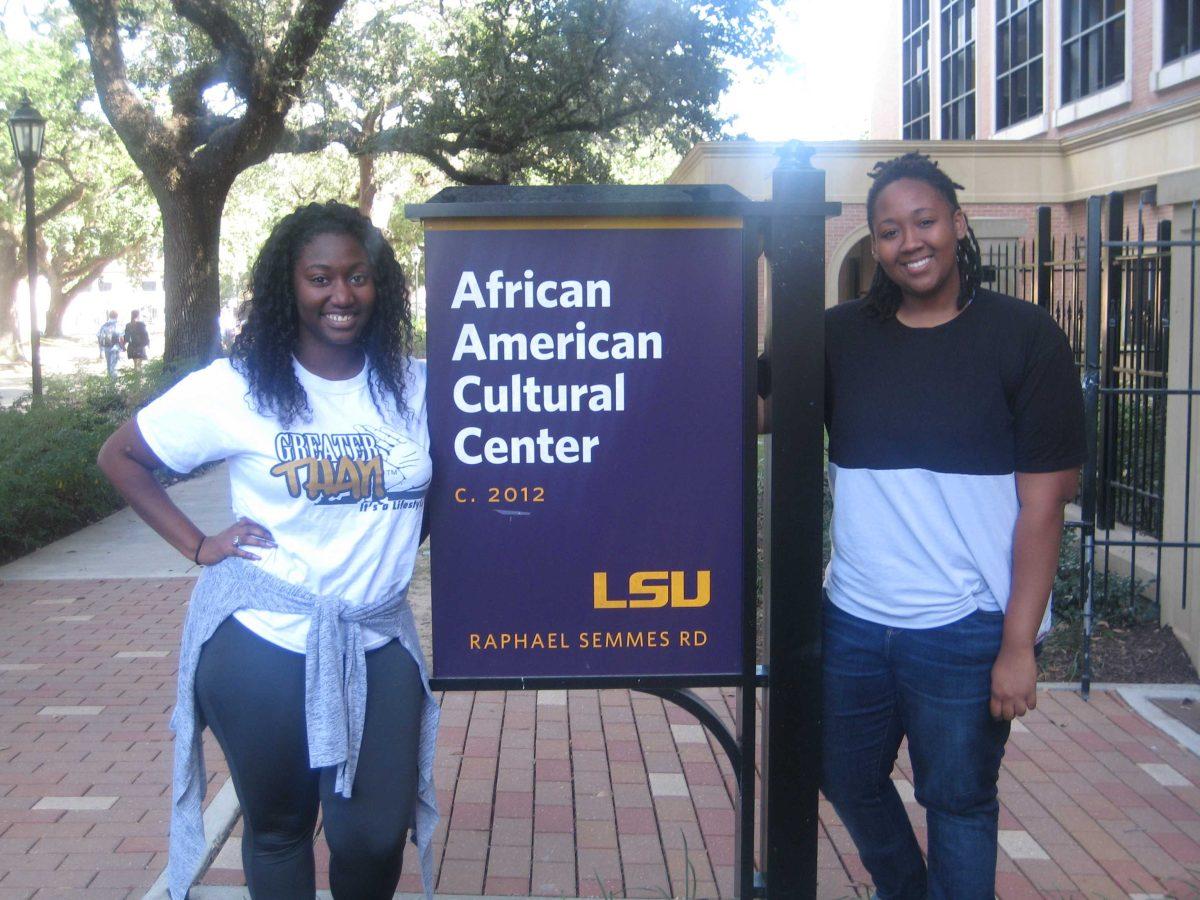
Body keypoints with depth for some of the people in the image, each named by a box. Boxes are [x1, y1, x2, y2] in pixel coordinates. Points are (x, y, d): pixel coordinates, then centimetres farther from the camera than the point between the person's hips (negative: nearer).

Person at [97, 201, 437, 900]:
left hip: (378, 646, 2)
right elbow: (120, 458, 4)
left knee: (376, 836, 3)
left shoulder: (418, 388, -1)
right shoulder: (233, 390, -5)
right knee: (278, 828, 14)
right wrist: (197, 546, -3)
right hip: (262, 645, -1)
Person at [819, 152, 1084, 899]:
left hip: (967, 629, -4)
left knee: (960, 802, 9)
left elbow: (1044, 500, -8)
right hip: (852, 620, 5)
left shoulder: (1024, 336, -6)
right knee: (849, 781, 20)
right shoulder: (842, 335, 4)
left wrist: (1019, 644, -12)